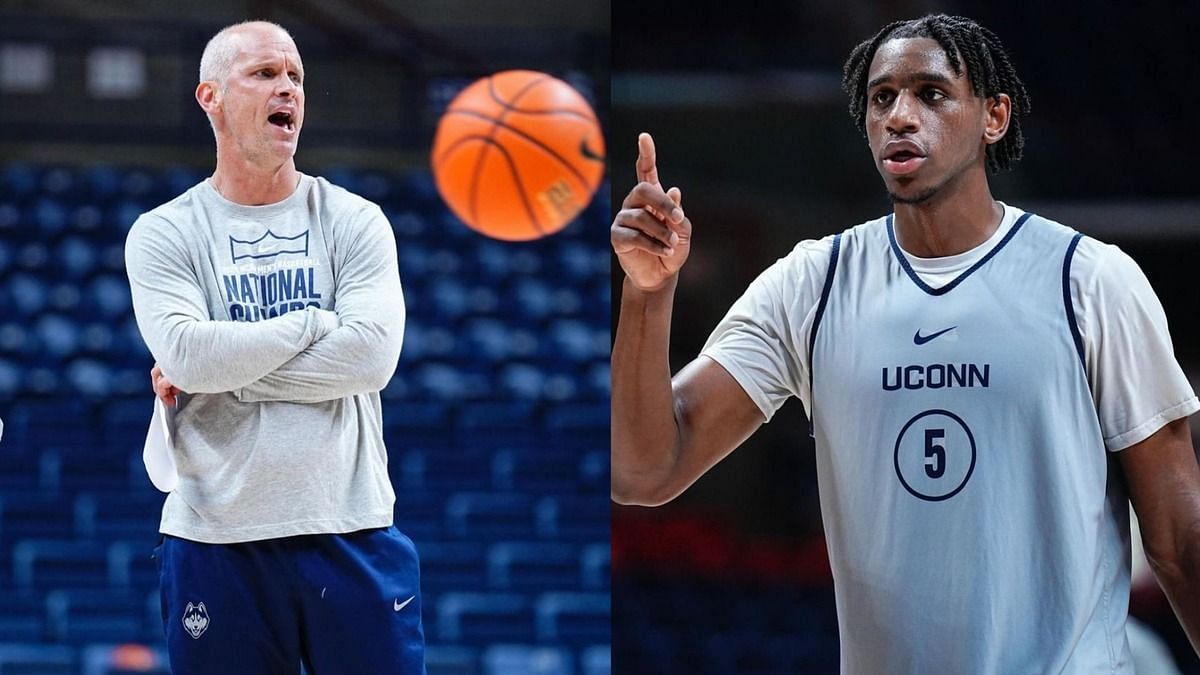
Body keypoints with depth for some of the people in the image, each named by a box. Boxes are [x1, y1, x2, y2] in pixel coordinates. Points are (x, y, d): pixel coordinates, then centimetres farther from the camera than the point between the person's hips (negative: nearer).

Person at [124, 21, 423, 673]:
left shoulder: (355, 221, 4)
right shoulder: (162, 235, 3)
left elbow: (373, 354, -12)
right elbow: (189, 353, -15)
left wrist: (225, 367, -11)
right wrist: (315, 324, -8)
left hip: (352, 535, 1)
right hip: (215, 540, -1)